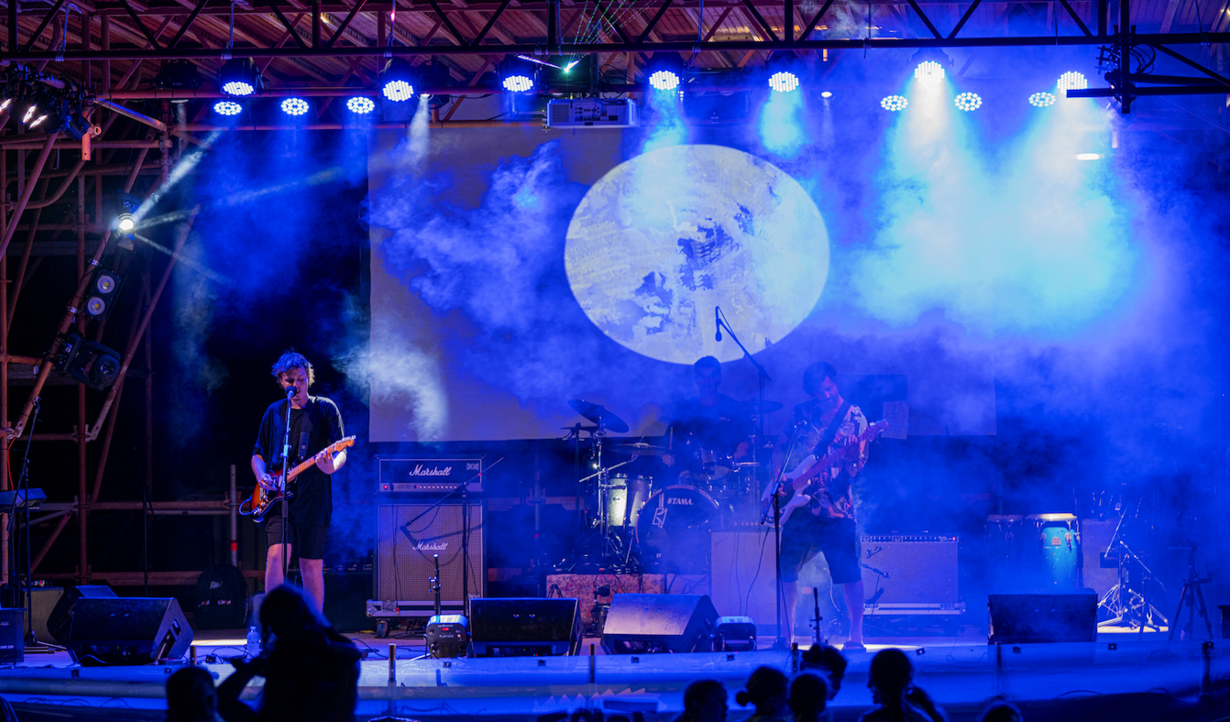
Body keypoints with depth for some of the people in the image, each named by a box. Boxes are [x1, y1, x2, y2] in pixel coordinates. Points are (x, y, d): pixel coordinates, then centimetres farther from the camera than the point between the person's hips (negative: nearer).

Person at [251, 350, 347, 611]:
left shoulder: (325, 409, 4)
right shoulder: (274, 412, 13)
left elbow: (341, 452, -2)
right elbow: (258, 453, 20)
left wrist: (332, 466, -26)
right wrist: (261, 476, -1)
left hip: (313, 499, -2)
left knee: (311, 567, 2)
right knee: (276, 555, -16)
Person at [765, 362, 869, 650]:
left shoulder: (854, 418, 0)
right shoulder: (802, 412, 8)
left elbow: (856, 466, -4)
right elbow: (780, 447, 14)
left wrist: (850, 461, -25)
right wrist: (775, 482, 3)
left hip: (835, 506, -3)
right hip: (799, 503, 3)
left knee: (849, 571, -7)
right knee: (787, 568, 3)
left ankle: (856, 636, 0)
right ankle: (787, 634, 12)